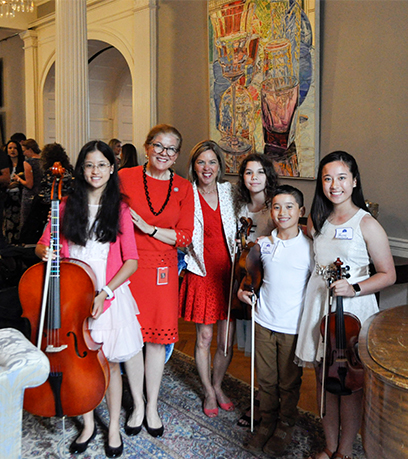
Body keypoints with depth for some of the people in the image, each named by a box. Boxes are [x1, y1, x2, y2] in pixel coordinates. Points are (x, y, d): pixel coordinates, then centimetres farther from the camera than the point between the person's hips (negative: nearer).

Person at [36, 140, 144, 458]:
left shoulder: (120, 210, 0)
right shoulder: (67, 206, 5)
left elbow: (131, 261, -4)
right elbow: (43, 244, 10)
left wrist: (105, 293, -16)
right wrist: (45, 252, -15)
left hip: (109, 295, -1)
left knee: (110, 364, 6)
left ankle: (114, 428, 26)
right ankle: (88, 425, 30)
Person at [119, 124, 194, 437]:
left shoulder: (183, 188, 4)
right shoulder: (125, 178, -1)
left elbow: (184, 236, -1)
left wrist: (148, 227, -13)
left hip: (163, 270, 1)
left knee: (157, 337, 7)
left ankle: (152, 407, 25)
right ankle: (137, 405, 25)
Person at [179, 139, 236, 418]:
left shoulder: (230, 193, 5)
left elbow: (239, 233, 13)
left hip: (229, 272, 3)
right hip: (202, 274, -2)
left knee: (227, 340, 8)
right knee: (205, 338, 7)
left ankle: (217, 385, 34)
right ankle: (208, 392, 29)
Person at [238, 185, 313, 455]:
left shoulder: (309, 247, -9)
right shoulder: (263, 245, 0)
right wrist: (243, 288, 2)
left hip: (294, 327, -3)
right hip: (265, 322, 3)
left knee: (289, 382, 13)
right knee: (266, 378, 17)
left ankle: (285, 428, 35)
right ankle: (267, 423, 38)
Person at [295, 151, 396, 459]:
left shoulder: (367, 224, -10)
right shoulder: (316, 221, 7)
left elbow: (388, 275, -8)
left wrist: (354, 288, -21)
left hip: (352, 309, -5)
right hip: (319, 305, 5)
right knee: (324, 379, 13)